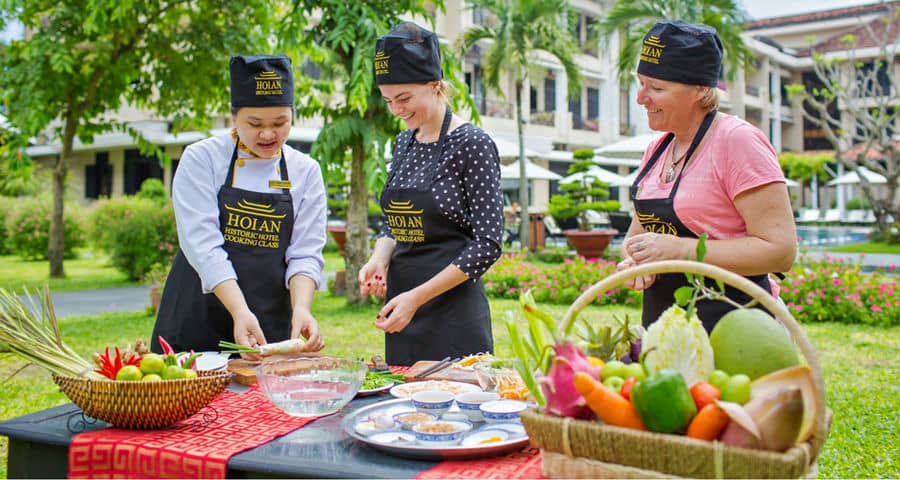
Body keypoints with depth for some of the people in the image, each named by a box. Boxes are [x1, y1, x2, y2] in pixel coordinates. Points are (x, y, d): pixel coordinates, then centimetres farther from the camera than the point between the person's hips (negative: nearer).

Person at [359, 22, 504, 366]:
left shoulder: (473, 144, -11)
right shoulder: (403, 144, 10)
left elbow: (487, 245, -15)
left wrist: (417, 297, -18)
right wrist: (379, 259, -4)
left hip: (454, 312, -6)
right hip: (400, 310, 7)